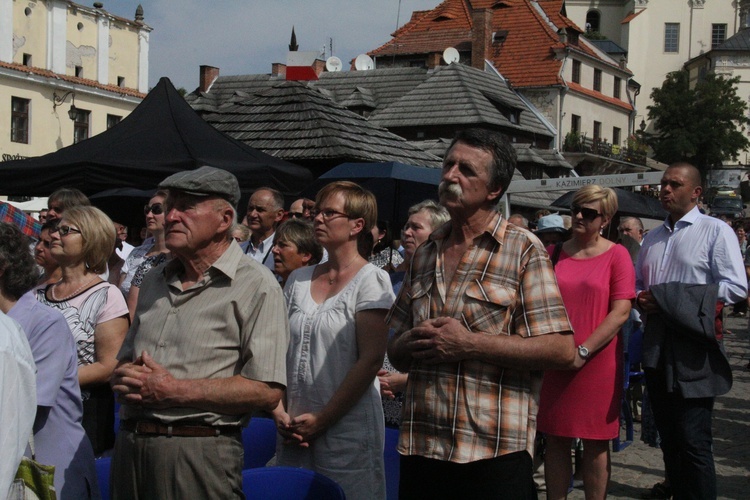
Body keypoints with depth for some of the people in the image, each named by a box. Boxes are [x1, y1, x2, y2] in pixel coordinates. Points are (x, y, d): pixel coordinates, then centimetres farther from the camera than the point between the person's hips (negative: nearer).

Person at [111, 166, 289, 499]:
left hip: (198, 451, -6)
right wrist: (124, 379, -2)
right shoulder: (155, 281, 15)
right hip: (129, 444, 6)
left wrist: (173, 390, -17)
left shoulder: (255, 286, -8)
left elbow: (267, 391, -17)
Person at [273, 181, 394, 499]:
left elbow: (370, 360, -13)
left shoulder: (370, 280, -6)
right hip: (294, 432, 5)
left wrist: (322, 419, -13)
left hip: (347, 428, -5)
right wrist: (279, 411, -2)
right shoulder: (299, 279, 11)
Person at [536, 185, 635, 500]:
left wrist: (583, 351, -16)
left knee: (595, 443, 5)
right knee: (556, 441, 6)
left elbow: (621, 312, -9)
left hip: (597, 363, -3)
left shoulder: (616, 255, -2)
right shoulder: (554, 253, 9)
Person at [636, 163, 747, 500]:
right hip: (657, 348, 7)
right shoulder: (652, 238, 18)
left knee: (694, 442, -8)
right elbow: (637, 283, 26)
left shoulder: (715, 231, -3)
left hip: (693, 351, -7)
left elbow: (736, 287, -13)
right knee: (669, 439, 12)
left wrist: (672, 299, -17)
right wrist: (641, 298, 0)